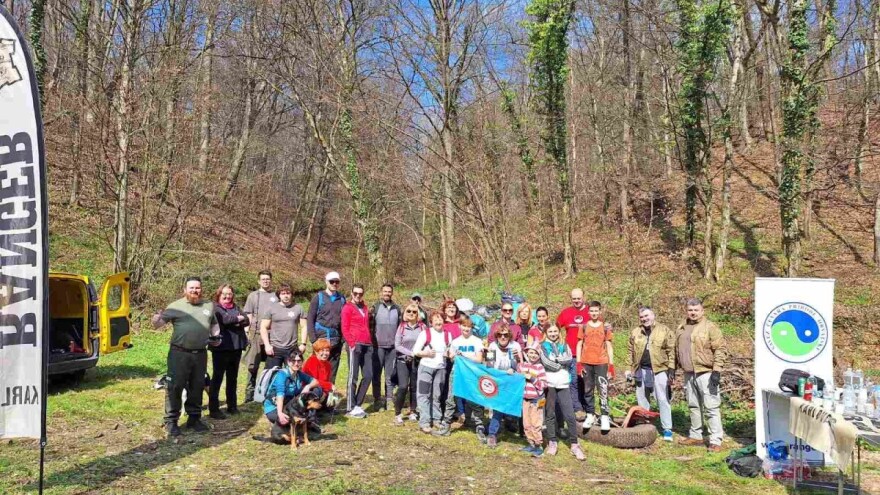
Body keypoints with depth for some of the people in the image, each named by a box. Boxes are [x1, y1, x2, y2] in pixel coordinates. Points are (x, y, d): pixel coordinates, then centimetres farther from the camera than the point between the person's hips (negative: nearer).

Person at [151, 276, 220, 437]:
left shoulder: (209, 306, 12)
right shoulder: (176, 306, -2)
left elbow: (214, 324, 26)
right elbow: (158, 324, -5)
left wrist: (216, 336, 7)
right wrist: (156, 320, -28)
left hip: (200, 354, 4)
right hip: (179, 353, -4)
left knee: (197, 388, 13)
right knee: (174, 387, -2)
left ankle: (194, 418, 25)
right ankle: (171, 421, 7)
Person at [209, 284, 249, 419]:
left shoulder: (235, 307, 17)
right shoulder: (214, 307, -1)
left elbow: (247, 321, 6)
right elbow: (223, 319, -20)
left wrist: (233, 322, -12)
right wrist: (238, 318, -4)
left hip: (236, 346, 6)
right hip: (221, 347, -6)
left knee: (233, 378, 13)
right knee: (217, 378, -1)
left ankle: (232, 406, 23)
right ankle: (213, 409, 3)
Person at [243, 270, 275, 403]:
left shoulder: (276, 296, 9)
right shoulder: (253, 296, 9)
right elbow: (248, 316, 6)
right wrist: (249, 333, -3)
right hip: (256, 334, 0)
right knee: (253, 365, 2)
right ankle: (250, 392, 10)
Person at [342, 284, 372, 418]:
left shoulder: (365, 308, 20)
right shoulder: (347, 308, 0)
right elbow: (345, 329, -6)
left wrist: (370, 342, 13)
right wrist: (352, 344, -13)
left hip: (367, 346, 7)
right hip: (355, 345, -7)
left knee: (368, 376, 5)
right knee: (353, 377, -2)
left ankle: (358, 404, 15)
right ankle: (351, 408, 3)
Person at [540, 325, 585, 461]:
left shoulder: (565, 346, 15)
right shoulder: (543, 346, 6)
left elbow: (569, 360, -4)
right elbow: (546, 362, -10)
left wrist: (555, 359, -7)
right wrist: (562, 363, -3)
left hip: (563, 385, 1)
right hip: (549, 384, -1)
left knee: (570, 415, -4)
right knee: (550, 415, 4)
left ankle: (575, 445, 1)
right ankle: (552, 442, 16)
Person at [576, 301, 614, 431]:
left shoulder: (605, 327, 5)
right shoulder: (584, 327, 6)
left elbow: (609, 346, 6)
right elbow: (579, 345, 7)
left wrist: (611, 364, 0)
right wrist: (579, 363, 0)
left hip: (601, 363, -1)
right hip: (586, 363, 2)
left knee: (603, 390, -7)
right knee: (588, 390, 7)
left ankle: (605, 417, -2)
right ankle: (590, 415, 16)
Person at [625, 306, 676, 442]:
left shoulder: (665, 331, -2)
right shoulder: (635, 332, 9)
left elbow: (671, 351, -5)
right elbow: (630, 352, 11)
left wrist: (671, 371, -10)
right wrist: (628, 368, 5)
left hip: (659, 370, -4)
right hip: (641, 371, 4)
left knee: (663, 400, -2)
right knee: (642, 400, 12)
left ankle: (667, 429, 5)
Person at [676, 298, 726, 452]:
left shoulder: (710, 327, -8)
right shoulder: (681, 329, 12)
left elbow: (720, 350, -11)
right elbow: (677, 350, 21)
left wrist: (717, 371, -17)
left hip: (706, 373, -7)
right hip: (689, 374, 7)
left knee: (711, 408, -5)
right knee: (693, 406, 16)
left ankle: (715, 441, -1)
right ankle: (696, 436, 27)